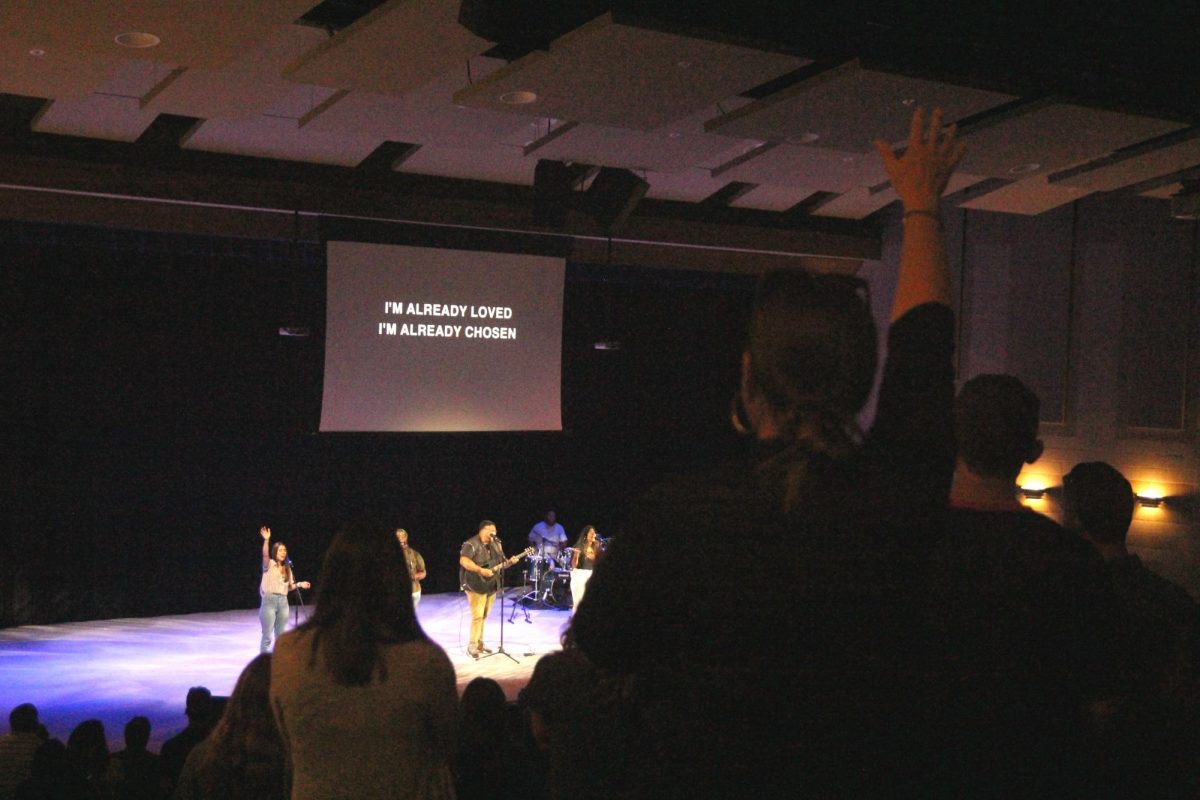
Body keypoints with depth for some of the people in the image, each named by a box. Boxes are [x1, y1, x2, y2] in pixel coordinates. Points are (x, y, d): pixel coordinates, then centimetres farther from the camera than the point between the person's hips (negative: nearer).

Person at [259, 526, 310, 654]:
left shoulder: (287, 568, 13)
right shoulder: (269, 564, -2)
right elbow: (265, 555, -24)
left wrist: (299, 585, -1)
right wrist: (266, 540, -38)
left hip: (283, 601, 5)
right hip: (269, 600, -5)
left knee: (280, 635, 12)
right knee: (267, 635, -5)